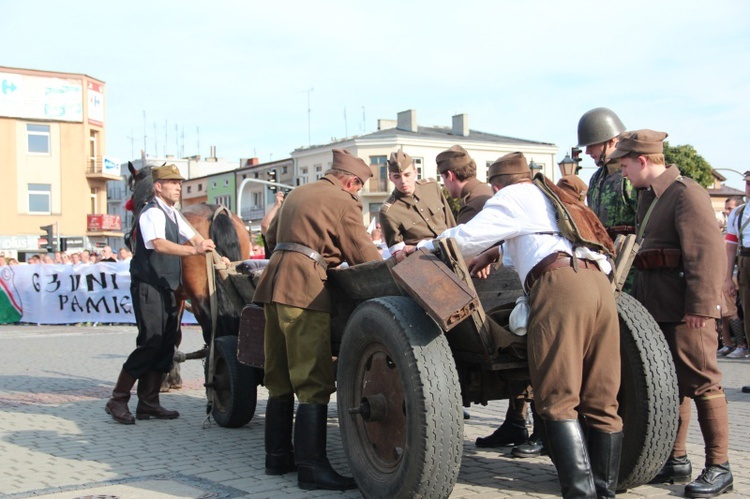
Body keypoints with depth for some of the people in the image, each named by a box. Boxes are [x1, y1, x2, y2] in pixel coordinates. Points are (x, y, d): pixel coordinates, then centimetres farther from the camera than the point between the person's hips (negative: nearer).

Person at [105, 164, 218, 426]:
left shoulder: (173, 214, 15)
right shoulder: (151, 213, -13)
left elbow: (194, 237, 19)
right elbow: (159, 244, -29)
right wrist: (194, 250, -40)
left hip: (167, 287, 9)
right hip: (148, 286, -9)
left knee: (166, 345, 7)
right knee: (150, 343, -12)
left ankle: (148, 403, 14)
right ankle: (118, 400, -1)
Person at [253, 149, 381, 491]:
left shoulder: (296, 194, 24)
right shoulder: (344, 203, 0)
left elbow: (271, 237, 31)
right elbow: (365, 256, -3)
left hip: (274, 282, 8)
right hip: (305, 290, -8)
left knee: (280, 377, 14)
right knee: (314, 382, -8)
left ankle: (277, 456, 20)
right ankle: (311, 466, -10)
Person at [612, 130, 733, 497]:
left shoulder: (685, 193, -12)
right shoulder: (649, 197, 16)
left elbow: (708, 253, -19)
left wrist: (700, 306, -22)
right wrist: (642, 300, 19)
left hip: (686, 310, -9)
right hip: (657, 308, 9)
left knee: (701, 384, -2)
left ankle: (718, 467, 7)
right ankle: (676, 460, 23)